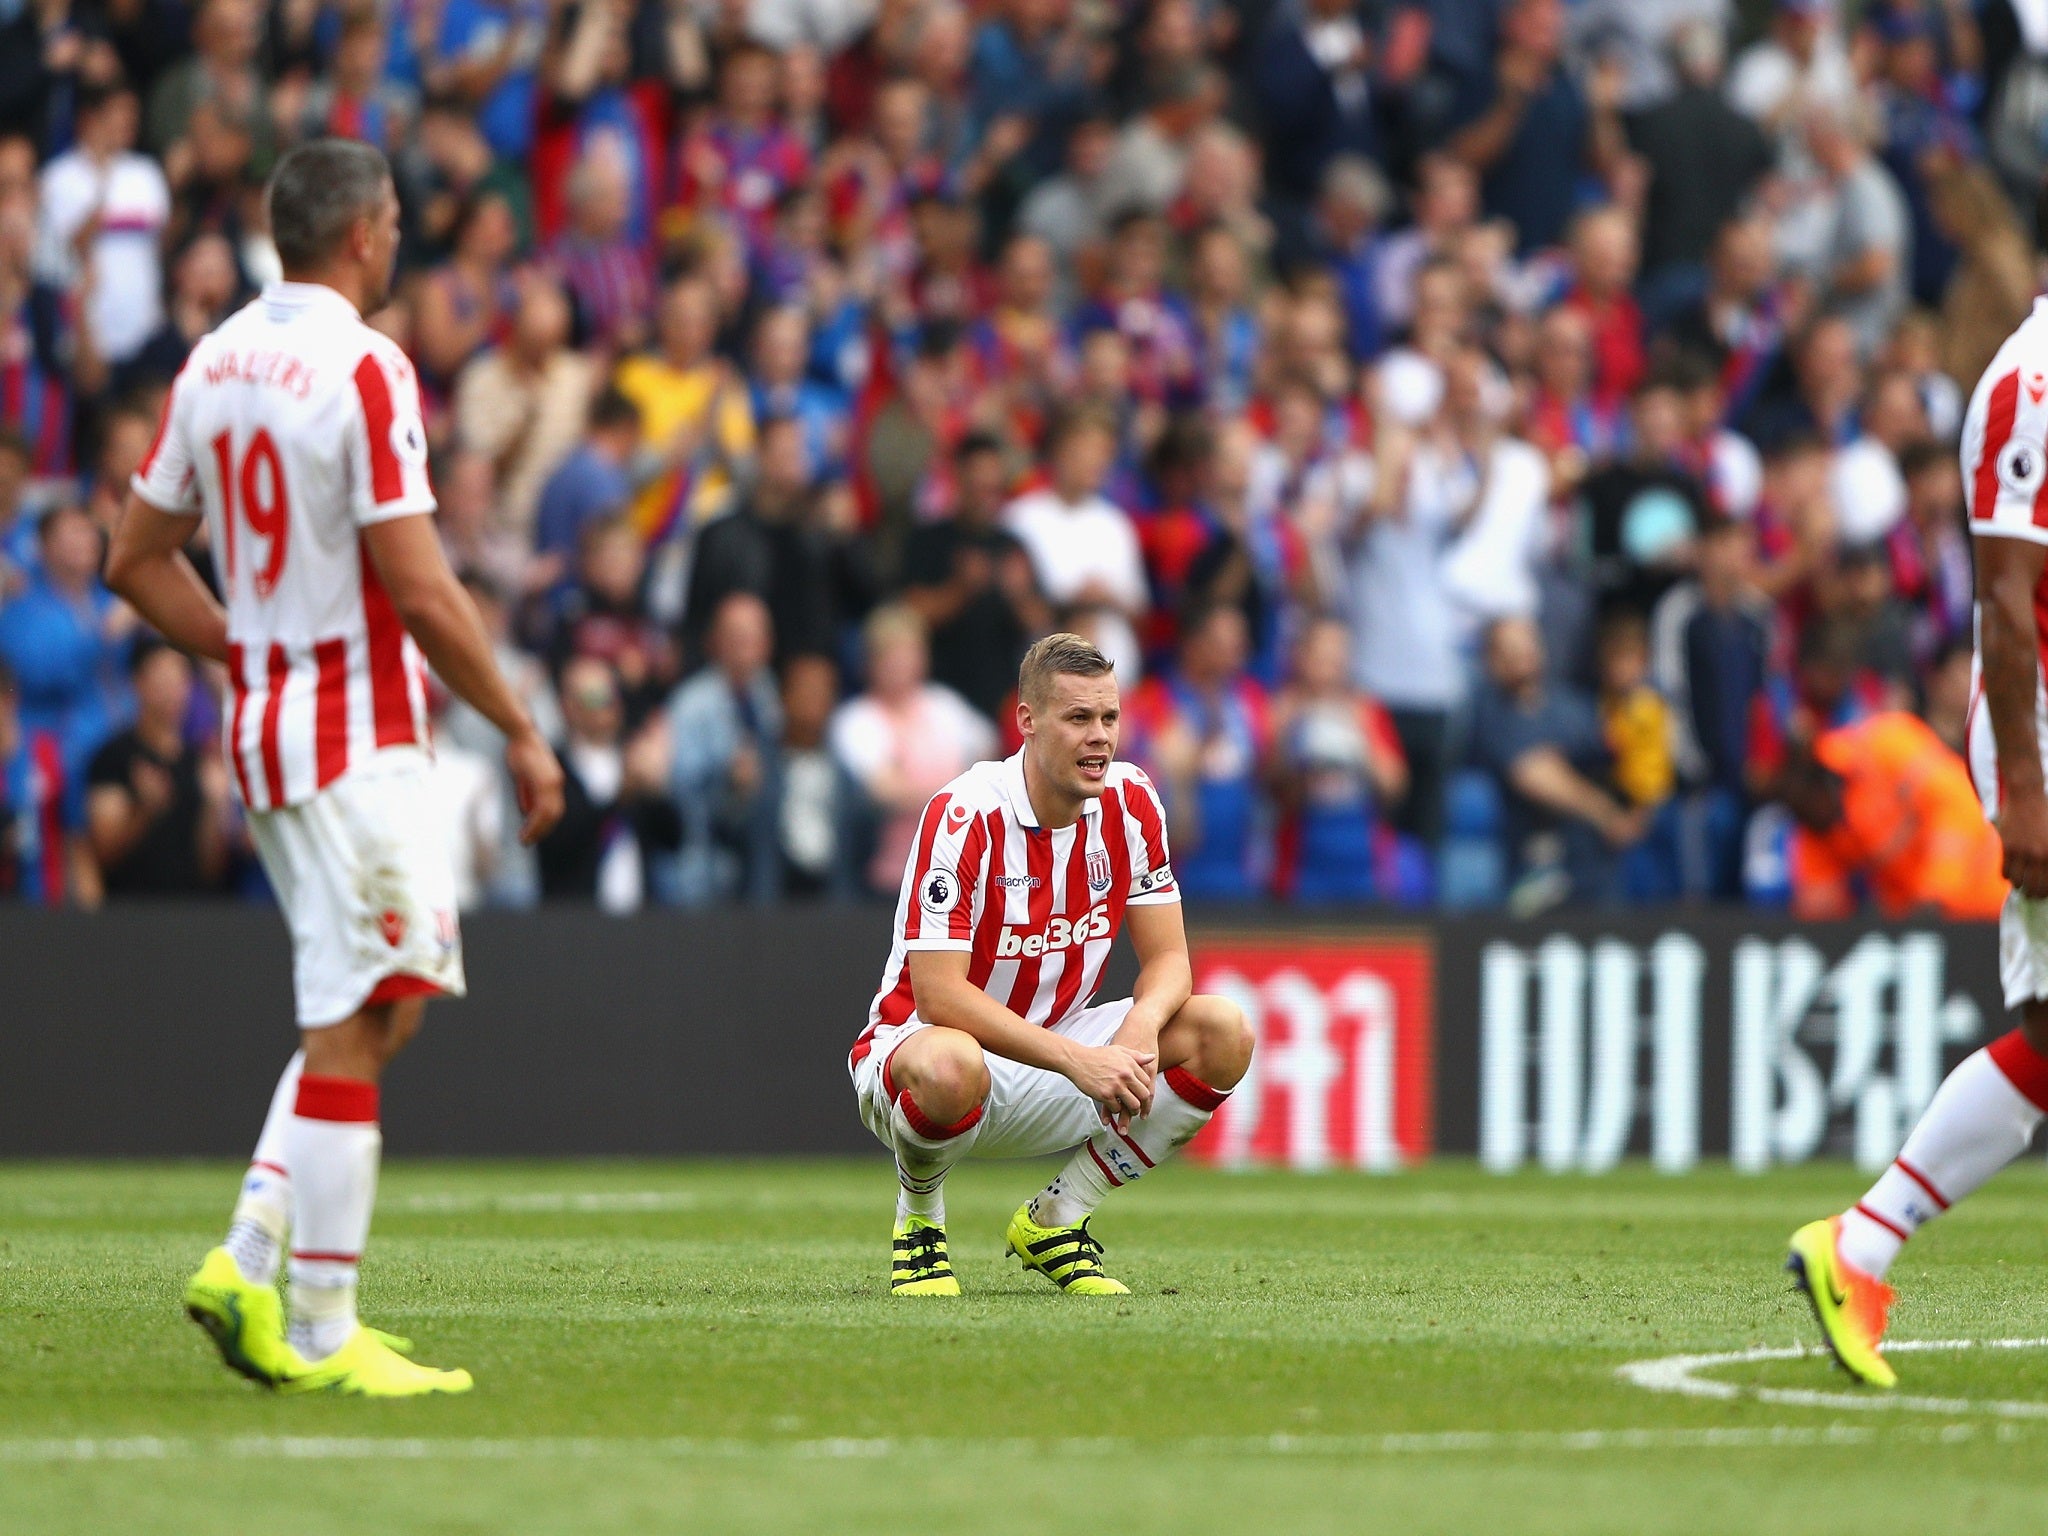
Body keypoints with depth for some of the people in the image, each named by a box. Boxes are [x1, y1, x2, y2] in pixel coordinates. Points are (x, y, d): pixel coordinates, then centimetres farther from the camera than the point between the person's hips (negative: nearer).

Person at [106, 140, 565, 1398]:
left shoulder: (215, 363, 9)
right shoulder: (365, 369, -15)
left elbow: (139, 560, 14)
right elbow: (419, 591, -18)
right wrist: (520, 728, -10)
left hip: (265, 723, 8)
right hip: (358, 737, -8)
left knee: (370, 1013, 17)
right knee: (355, 1029, -4)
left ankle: (248, 1261, 6)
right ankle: (320, 1334, -3)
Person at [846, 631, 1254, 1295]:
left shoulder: (1130, 804, -5)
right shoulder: (965, 815, -23)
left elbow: (1167, 957, -2)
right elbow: (937, 993, -28)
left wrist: (1141, 1028, -27)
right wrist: (1076, 1058, -35)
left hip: (1051, 1053, 6)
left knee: (1223, 1034, -13)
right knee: (949, 1067, -43)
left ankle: (1055, 1220, 1)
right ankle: (919, 1224, -6)